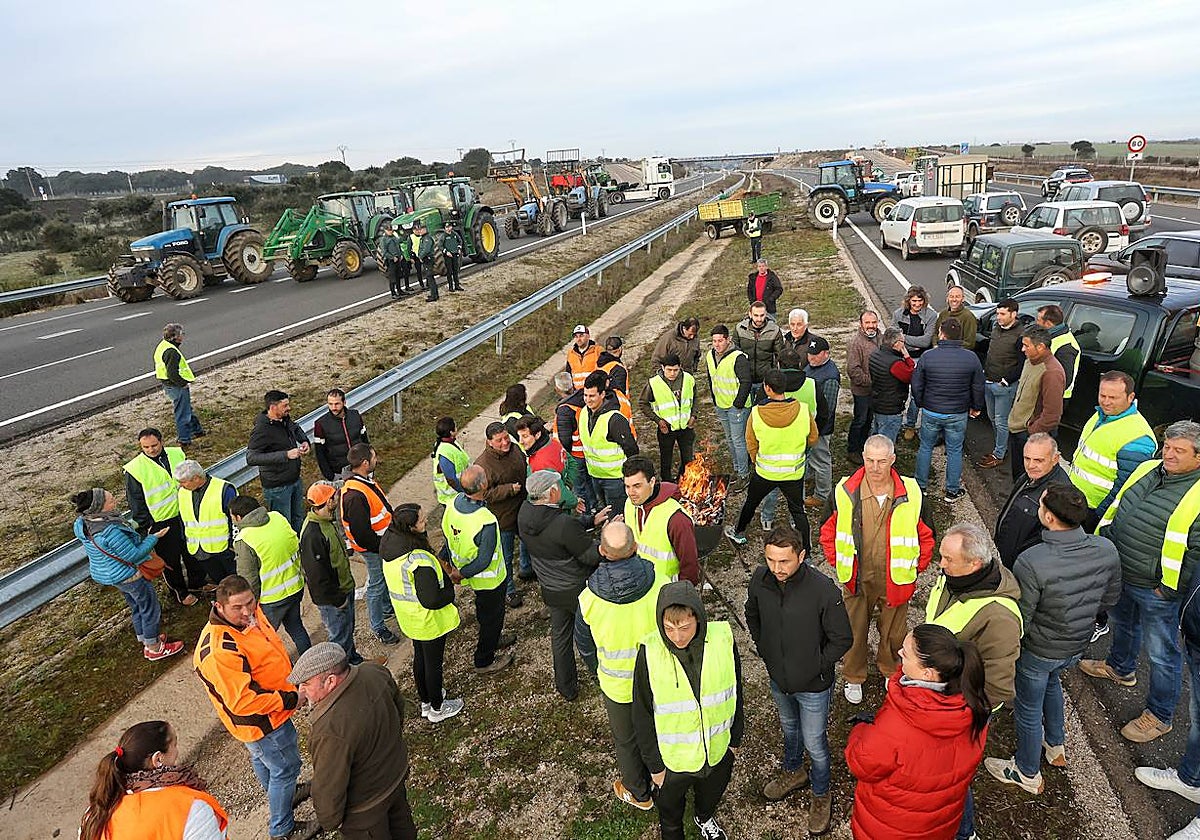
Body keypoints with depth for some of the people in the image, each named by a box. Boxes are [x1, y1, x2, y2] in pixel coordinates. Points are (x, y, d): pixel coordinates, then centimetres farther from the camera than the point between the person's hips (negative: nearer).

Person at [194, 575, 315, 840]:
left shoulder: (250, 614, -10)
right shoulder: (220, 650, -38)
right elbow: (242, 702, -34)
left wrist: (292, 675, 8)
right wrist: (290, 700, -26)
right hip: (261, 722, -9)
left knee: (261, 758, 32)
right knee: (285, 768, 11)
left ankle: (282, 793, 57)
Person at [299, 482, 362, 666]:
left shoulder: (325, 521, 0)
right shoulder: (312, 534, -32)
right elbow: (317, 574, -28)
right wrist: (337, 599, -19)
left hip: (344, 588, 10)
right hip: (331, 599, -9)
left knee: (348, 630, 27)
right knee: (340, 637, 10)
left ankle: (353, 659, 47)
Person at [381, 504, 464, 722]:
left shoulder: (390, 547, -9)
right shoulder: (419, 560, -36)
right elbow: (431, 600, -33)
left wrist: (440, 568, 3)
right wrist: (448, 583, -15)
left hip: (409, 617, 8)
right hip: (429, 620, -8)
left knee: (420, 657, 26)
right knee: (434, 662, 14)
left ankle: (425, 702, 47)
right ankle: (437, 708, 35)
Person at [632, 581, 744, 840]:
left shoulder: (723, 640, -23)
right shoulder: (650, 654, -29)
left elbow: (735, 693, -5)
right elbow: (642, 715, -14)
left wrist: (735, 738, 6)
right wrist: (654, 763, -7)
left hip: (718, 750, 2)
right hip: (673, 758, -2)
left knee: (712, 794, 32)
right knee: (670, 808, 26)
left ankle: (704, 818, 65)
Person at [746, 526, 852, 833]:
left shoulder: (823, 590, -32)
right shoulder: (760, 579, -19)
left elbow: (842, 639, -18)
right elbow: (752, 615, 5)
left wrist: (816, 667, -14)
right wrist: (763, 649, 3)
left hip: (813, 685, -4)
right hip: (778, 677, 4)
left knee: (814, 742, 16)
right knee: (789, 727, 30)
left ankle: (821, 794, 43)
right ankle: (793, 772, 57)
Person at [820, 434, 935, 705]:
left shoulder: (912, 494, -14)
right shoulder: (845, 492, -15)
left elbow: (926, 536, 2)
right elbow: (827, 530, 1)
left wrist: (915, 570, 1)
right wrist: (838, 563, -1)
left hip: (896, 581, 1)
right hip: (857, 580, 0)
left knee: (894, 632, 20)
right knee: (855, 631, 16)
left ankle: (890, 672, 49)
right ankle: (854, 678, 41)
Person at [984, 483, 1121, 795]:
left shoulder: (1031, 562, -37)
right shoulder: (1107, 550, -18)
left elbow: (1019, 619, -25)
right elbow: (1111, 597, 0)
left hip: (1038, 649, -6)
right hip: (1079, 645, 6)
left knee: (1028, 708, 18)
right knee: (1051, 682, 35)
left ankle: (1027, 774, 41)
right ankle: (1056, 748, 56)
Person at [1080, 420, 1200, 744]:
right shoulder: (1146, 469, -1)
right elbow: (1114, 509, 11)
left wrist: (1169, 588, -17)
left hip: (1156, 591, -7)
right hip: (1119, 575, 7)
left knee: (1161, 653, 10)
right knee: (1121, 625, 30)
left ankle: (1160, 715, 28)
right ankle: (1121, 668, 56)